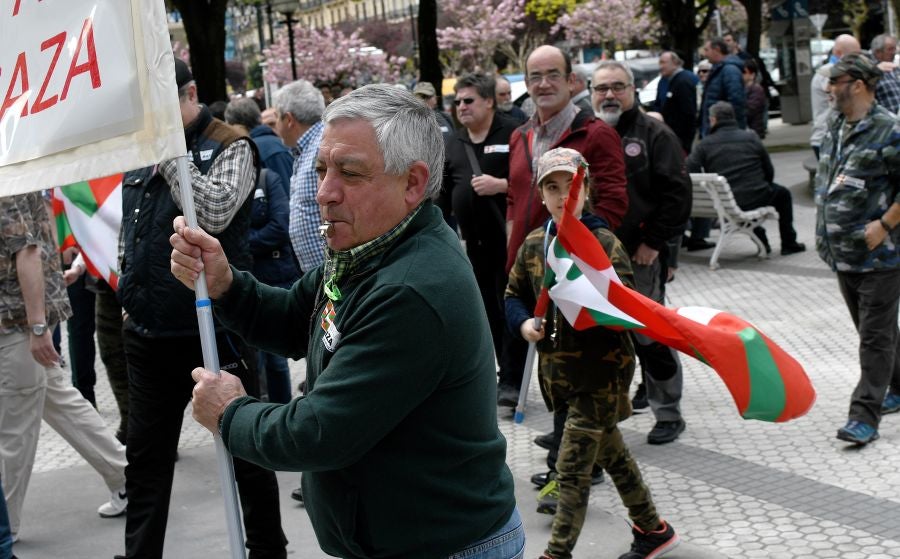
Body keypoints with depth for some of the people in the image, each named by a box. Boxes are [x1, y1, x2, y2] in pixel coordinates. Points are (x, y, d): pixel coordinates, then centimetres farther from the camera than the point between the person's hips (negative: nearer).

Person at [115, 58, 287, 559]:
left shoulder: (230, 147, -7)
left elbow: (213, 213, -25)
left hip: (212, 331, -6)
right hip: (147, 335, 6)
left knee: (245, 452, 7)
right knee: (146, 460, 15)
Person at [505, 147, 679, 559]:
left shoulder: (603, 243, -13)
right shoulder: (533, 245, 4)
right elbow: (514, 295, 15)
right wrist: (524, 323, -5)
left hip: (602, 369, -7)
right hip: (558, 367, 7)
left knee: (572, 470, -4)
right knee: (612, 455, 20)